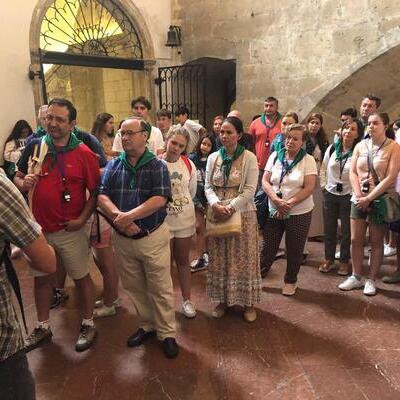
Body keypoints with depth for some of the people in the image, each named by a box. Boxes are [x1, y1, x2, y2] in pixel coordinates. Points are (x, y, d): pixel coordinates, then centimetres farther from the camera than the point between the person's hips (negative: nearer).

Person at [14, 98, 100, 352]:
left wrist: (82, 218, -17)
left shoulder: (84, 154, -11)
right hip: (38, 228, 4)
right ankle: (43, 327, 39)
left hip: (70, 231, -4)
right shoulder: (34, 146, 1)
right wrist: (23, 183, -12)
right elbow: (17, 178, 11)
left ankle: (88, 325, 31)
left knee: (82, 278, 10)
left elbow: (95, 190, -7)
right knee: (41, 278, 19)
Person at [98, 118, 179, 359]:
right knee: (134, 287, 17)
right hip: (123, 238, 4)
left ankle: (167, 333, 22)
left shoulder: (157, 166, -5)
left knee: (160, 288, 5)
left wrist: (129, 216, -22)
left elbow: (159, 199, -17)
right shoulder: (113, 166, 5)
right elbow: (102, 196, -5)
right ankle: (147, 326, 36)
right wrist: (118, 217, -23)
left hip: (153, 237, -4)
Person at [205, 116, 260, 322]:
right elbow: (208, 186, 4)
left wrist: (231, 207, -20)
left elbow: (250, 190, -11)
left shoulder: (249, 158, -5)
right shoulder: (213, 157, 7)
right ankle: (223, 299, 27)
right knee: (219, 258, 11)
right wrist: (216, 204, -14)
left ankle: (248, 302, 22)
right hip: (217, 214, 4)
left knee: (243, 258, 6)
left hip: (242, 214, -3)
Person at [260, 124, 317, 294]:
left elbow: (309, 188, -13)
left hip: (299, 213, -2)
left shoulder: (308, 160, -5)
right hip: (274, 211, 2)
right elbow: (265, 181, -2)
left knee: (294, 250, 12)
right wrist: (276, 200, -17)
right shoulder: (275, 156, 3)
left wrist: (289, 203, -21)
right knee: (268, 247, 10)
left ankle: (290, 281, 32)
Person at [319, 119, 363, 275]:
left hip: (348, 196, -3)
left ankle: (344, 261, 25)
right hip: (330, 194, 3)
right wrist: (324, 186, 4)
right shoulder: (332, 148, 2)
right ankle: (329, 259, 27)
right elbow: (323, 169, 9)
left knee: (347, 230, 8)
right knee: (329, 228, 12)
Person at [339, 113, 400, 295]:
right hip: (359, 199, 4)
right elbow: (352, 172, 4)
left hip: (380, 200, -3)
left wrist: (369, 198, -16)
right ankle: (357, 277, 20)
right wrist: (359, 196, -8)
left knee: (376, 242, 6)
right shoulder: (360, 145, 6)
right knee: (356, 240, 6)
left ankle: (371, 280, 19)